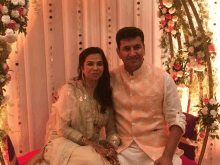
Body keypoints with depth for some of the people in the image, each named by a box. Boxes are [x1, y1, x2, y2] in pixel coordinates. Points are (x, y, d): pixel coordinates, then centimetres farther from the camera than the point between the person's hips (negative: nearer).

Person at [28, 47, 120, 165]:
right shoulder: (69, 89, -9)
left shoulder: (106, 93, 6)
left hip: (93, 144, 6)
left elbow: (111, 129, 4)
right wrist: (93, 146, -17)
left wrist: (112, 147, -16)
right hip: (64, 143, -6)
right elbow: (62, 129, -13)